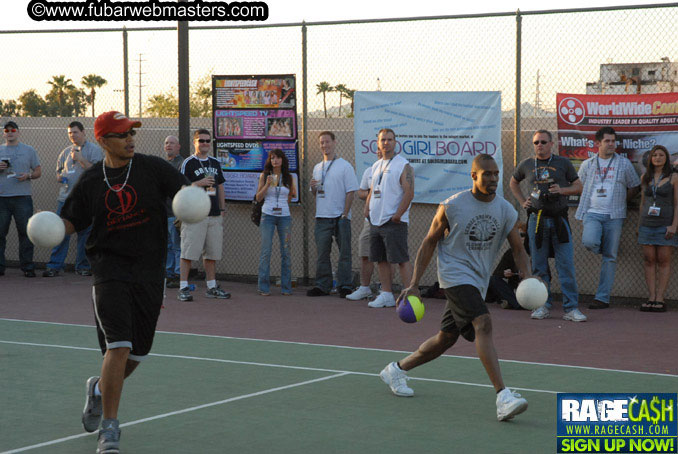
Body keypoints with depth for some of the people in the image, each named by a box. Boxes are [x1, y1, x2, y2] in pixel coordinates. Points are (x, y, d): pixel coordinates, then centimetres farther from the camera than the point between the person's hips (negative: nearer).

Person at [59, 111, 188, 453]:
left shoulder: (152, 168, 2)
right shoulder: (90, 181, 4)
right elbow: (71, 221, 11)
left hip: (149, 272, 2)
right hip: (109, 268, -2)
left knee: (137, 354, 10)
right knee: (119, 345, -17)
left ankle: (100, 389, 43)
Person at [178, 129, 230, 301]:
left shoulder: (215, 163, 17)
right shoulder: (188, 163, -1)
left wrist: (222, 210, 18)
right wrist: (198, 183, -18)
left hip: (214, 215, 6)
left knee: (212, 252, 9)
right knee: (188, 252, -8)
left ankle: (211, 287, 17)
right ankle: (183, 287, -7)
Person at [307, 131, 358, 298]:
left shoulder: (344, 166, -1)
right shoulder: (317, 168, 17)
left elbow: (351, 191, -6)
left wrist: (345, 214, -12)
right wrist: (313, 187, -2)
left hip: (340, 217, -5)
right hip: (321, 217, 5)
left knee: (344, 253, -2)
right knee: (322, 253, 5)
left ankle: (345, 286, 1)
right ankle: (322, 286, 11)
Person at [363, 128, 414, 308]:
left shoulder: (403, 165, -7)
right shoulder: (376, 166, 17)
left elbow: (409, 193, -14)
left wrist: (398, 215, -17)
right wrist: (367, 208, 10)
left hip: (393, 222, -8)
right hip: (375, 221, 8)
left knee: (401, 259, -9)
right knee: (381, 259, 10)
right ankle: (386, 295, 16)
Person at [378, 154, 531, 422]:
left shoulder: (506, 211, 1)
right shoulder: (452, 206, -10)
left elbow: (518, 249, 5)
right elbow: (429, 243, -2)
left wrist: (527, 278, -15)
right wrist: (414, 284, -6)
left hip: (477, 282, 6)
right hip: (455, 275, -6)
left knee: (446, 339, 14)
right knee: (483, 324, -26)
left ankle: (396, 370, 37)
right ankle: (503, 397, -34)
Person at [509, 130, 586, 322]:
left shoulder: (563, 163, 4)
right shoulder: (526, 165, 9)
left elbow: (578, 187, 8)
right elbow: (513, 183, 27)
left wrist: (562, 190, -10)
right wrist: (522, 202, 13)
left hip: (559, 219, -1)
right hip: (536, 219, 2)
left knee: (566, 266, -5)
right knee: (539, 266, 5)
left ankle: (571, 308, -2)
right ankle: (543, 306, 14)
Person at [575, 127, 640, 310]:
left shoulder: (624, 163, 7)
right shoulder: (587, 164, 10)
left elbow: (634, 187, 15)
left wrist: (619, 201, 8)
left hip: (614, 215, 0)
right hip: (593, 213, 0)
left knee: (610, 257, -3)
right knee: (589, 242, -27)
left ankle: (602, 297, 1)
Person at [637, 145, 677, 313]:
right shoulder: (645, 178, 12)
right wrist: (639, 224, 12)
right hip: (647, 223, 3)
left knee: (664, 261, -3)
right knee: (649, 260, 0)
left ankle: (660, 299, -4)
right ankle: (651, 298, 0)